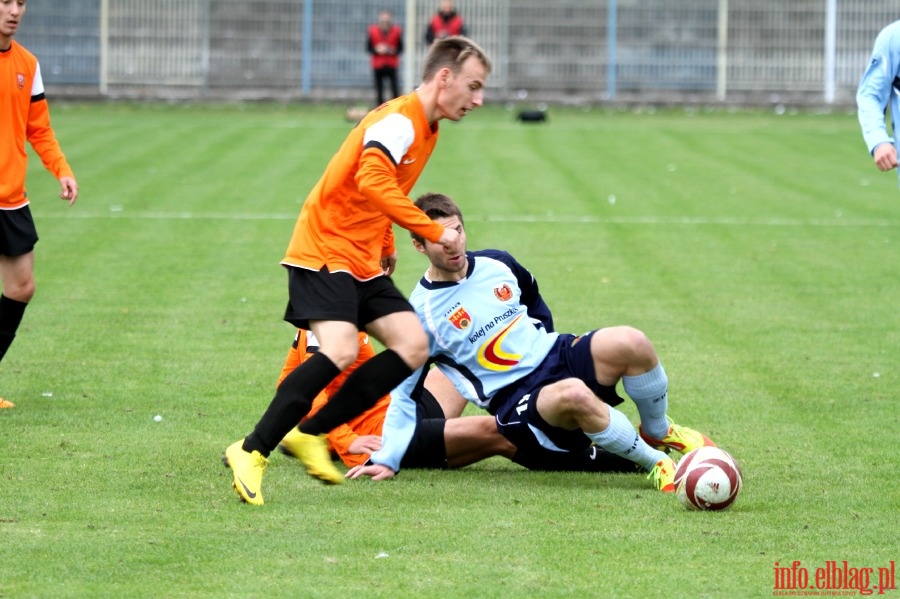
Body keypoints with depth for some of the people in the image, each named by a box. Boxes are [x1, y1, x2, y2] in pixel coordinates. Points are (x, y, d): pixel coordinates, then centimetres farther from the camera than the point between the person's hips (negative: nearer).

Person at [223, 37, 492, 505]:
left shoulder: (425, 129, 14)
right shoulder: (399, 120, -17)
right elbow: (372, 183, -33)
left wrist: (385, 247, 24)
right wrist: (433, 232, -28)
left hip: (363, 261, 10)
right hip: (324, 251, -10)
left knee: (413, 346, -4)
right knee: (341, 349, -27)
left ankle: (312, 433, 0)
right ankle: (251, 453, -23)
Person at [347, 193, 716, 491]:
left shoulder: (497, 264, 6)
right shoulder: (422, 311, -6)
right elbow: (404, 394, -1)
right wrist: (386, 459, -5)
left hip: (556, 356, 5)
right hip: (516, 400, -5)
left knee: (630, 343, -26)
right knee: (572, 395, -40)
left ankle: (659, 433, 2)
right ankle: (655, 465, -21)